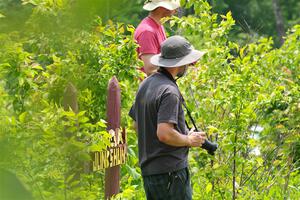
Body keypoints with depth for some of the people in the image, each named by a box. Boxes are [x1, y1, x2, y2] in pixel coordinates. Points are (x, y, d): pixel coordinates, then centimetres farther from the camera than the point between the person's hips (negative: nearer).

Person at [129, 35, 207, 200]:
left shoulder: (145, 84, 11)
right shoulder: (169, 91, -18)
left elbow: (137, 125, 21)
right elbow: (164, 134, -26)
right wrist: (189, 140, -9)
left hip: (147, 168, 9)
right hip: (170, 170, -9)